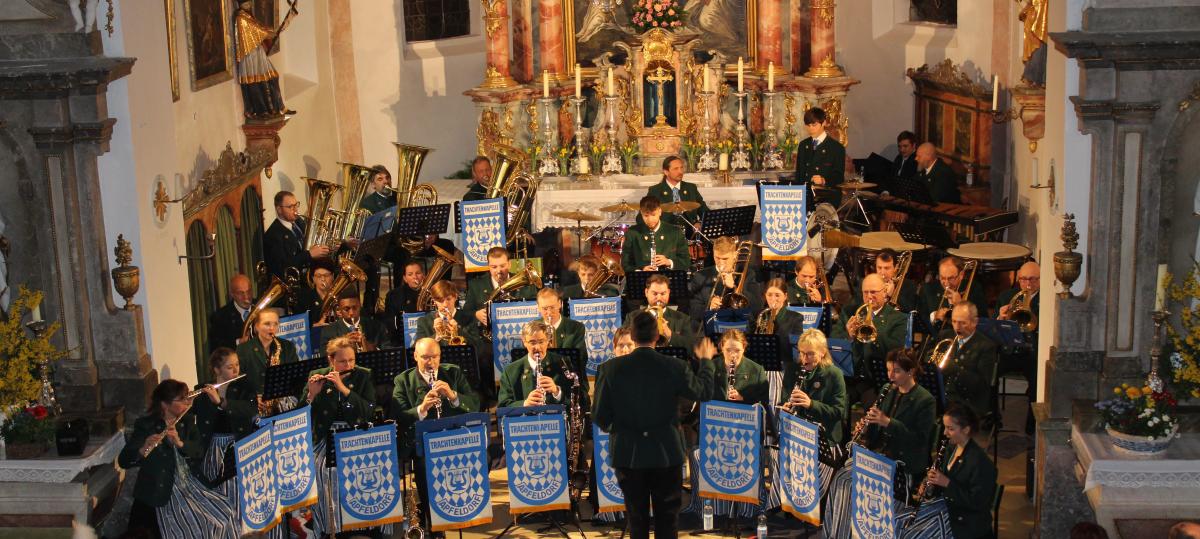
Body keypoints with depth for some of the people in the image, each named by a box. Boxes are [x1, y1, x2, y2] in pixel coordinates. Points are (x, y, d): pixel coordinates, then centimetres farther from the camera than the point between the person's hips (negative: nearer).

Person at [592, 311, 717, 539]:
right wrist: (706, 360, 25)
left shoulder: (611, 368, -11)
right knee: (667, 520, 10)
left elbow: (599, 416, -7)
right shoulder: (675, 367, -11)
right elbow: (703, 390, 7)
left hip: (628, 455, 1)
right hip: (666, 453, 0)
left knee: (637, 520, 12)